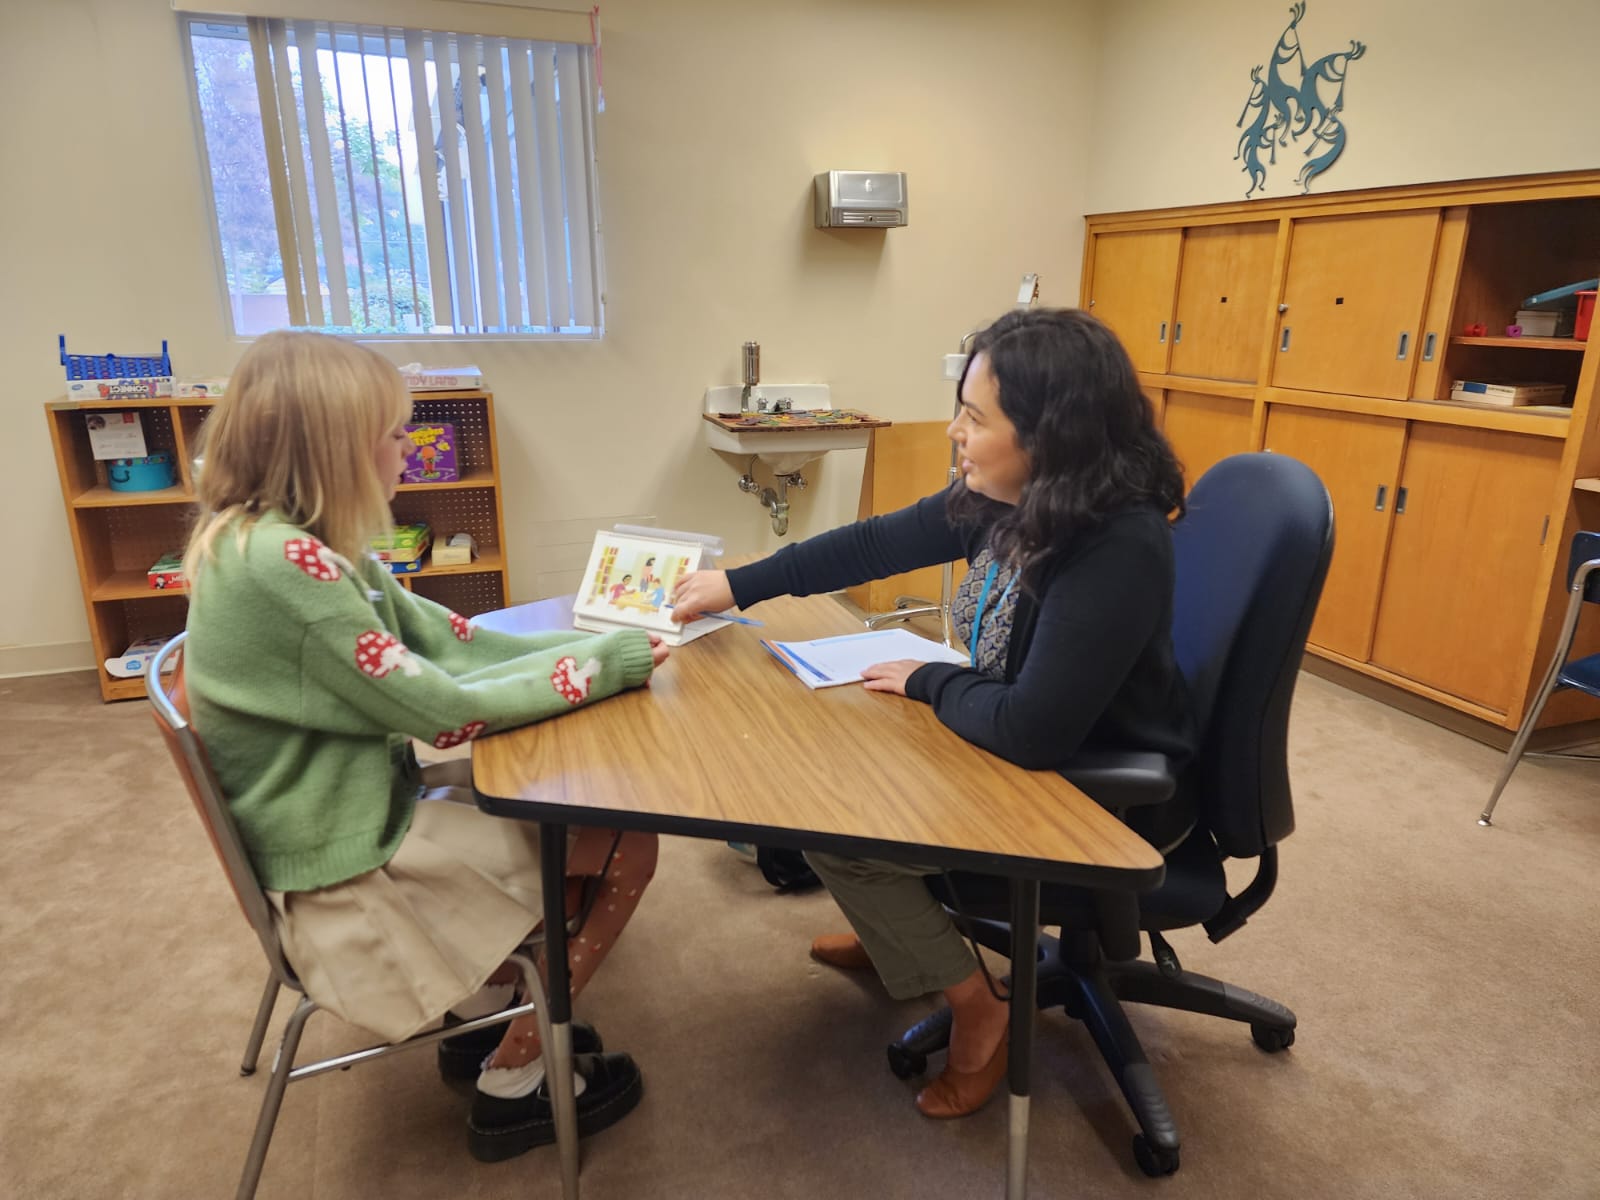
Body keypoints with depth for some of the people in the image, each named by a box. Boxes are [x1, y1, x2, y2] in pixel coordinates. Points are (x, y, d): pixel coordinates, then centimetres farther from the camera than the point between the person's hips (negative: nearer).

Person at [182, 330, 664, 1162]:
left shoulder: (291, 542, 1)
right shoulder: (280, 563, -29)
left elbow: (450, 642, 2)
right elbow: (444, 709, -24)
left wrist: (600, 641, -5)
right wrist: (608, 663, -15)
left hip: (357, 815, 9)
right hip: (350, 870, -9)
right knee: (626, 841, -2)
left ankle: (487, 1009, 27)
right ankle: (513, 1086, 14)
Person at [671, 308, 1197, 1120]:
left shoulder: (1118, 551, -33)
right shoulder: (1006, 497, -9)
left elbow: (1034, 731, -35)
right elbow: (878, 544, 1)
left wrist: (928, 682, -17)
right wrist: (739, 585, 4)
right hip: (1028, 743, 8)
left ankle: (974, 1005, 8)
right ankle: (896, 928, 32)